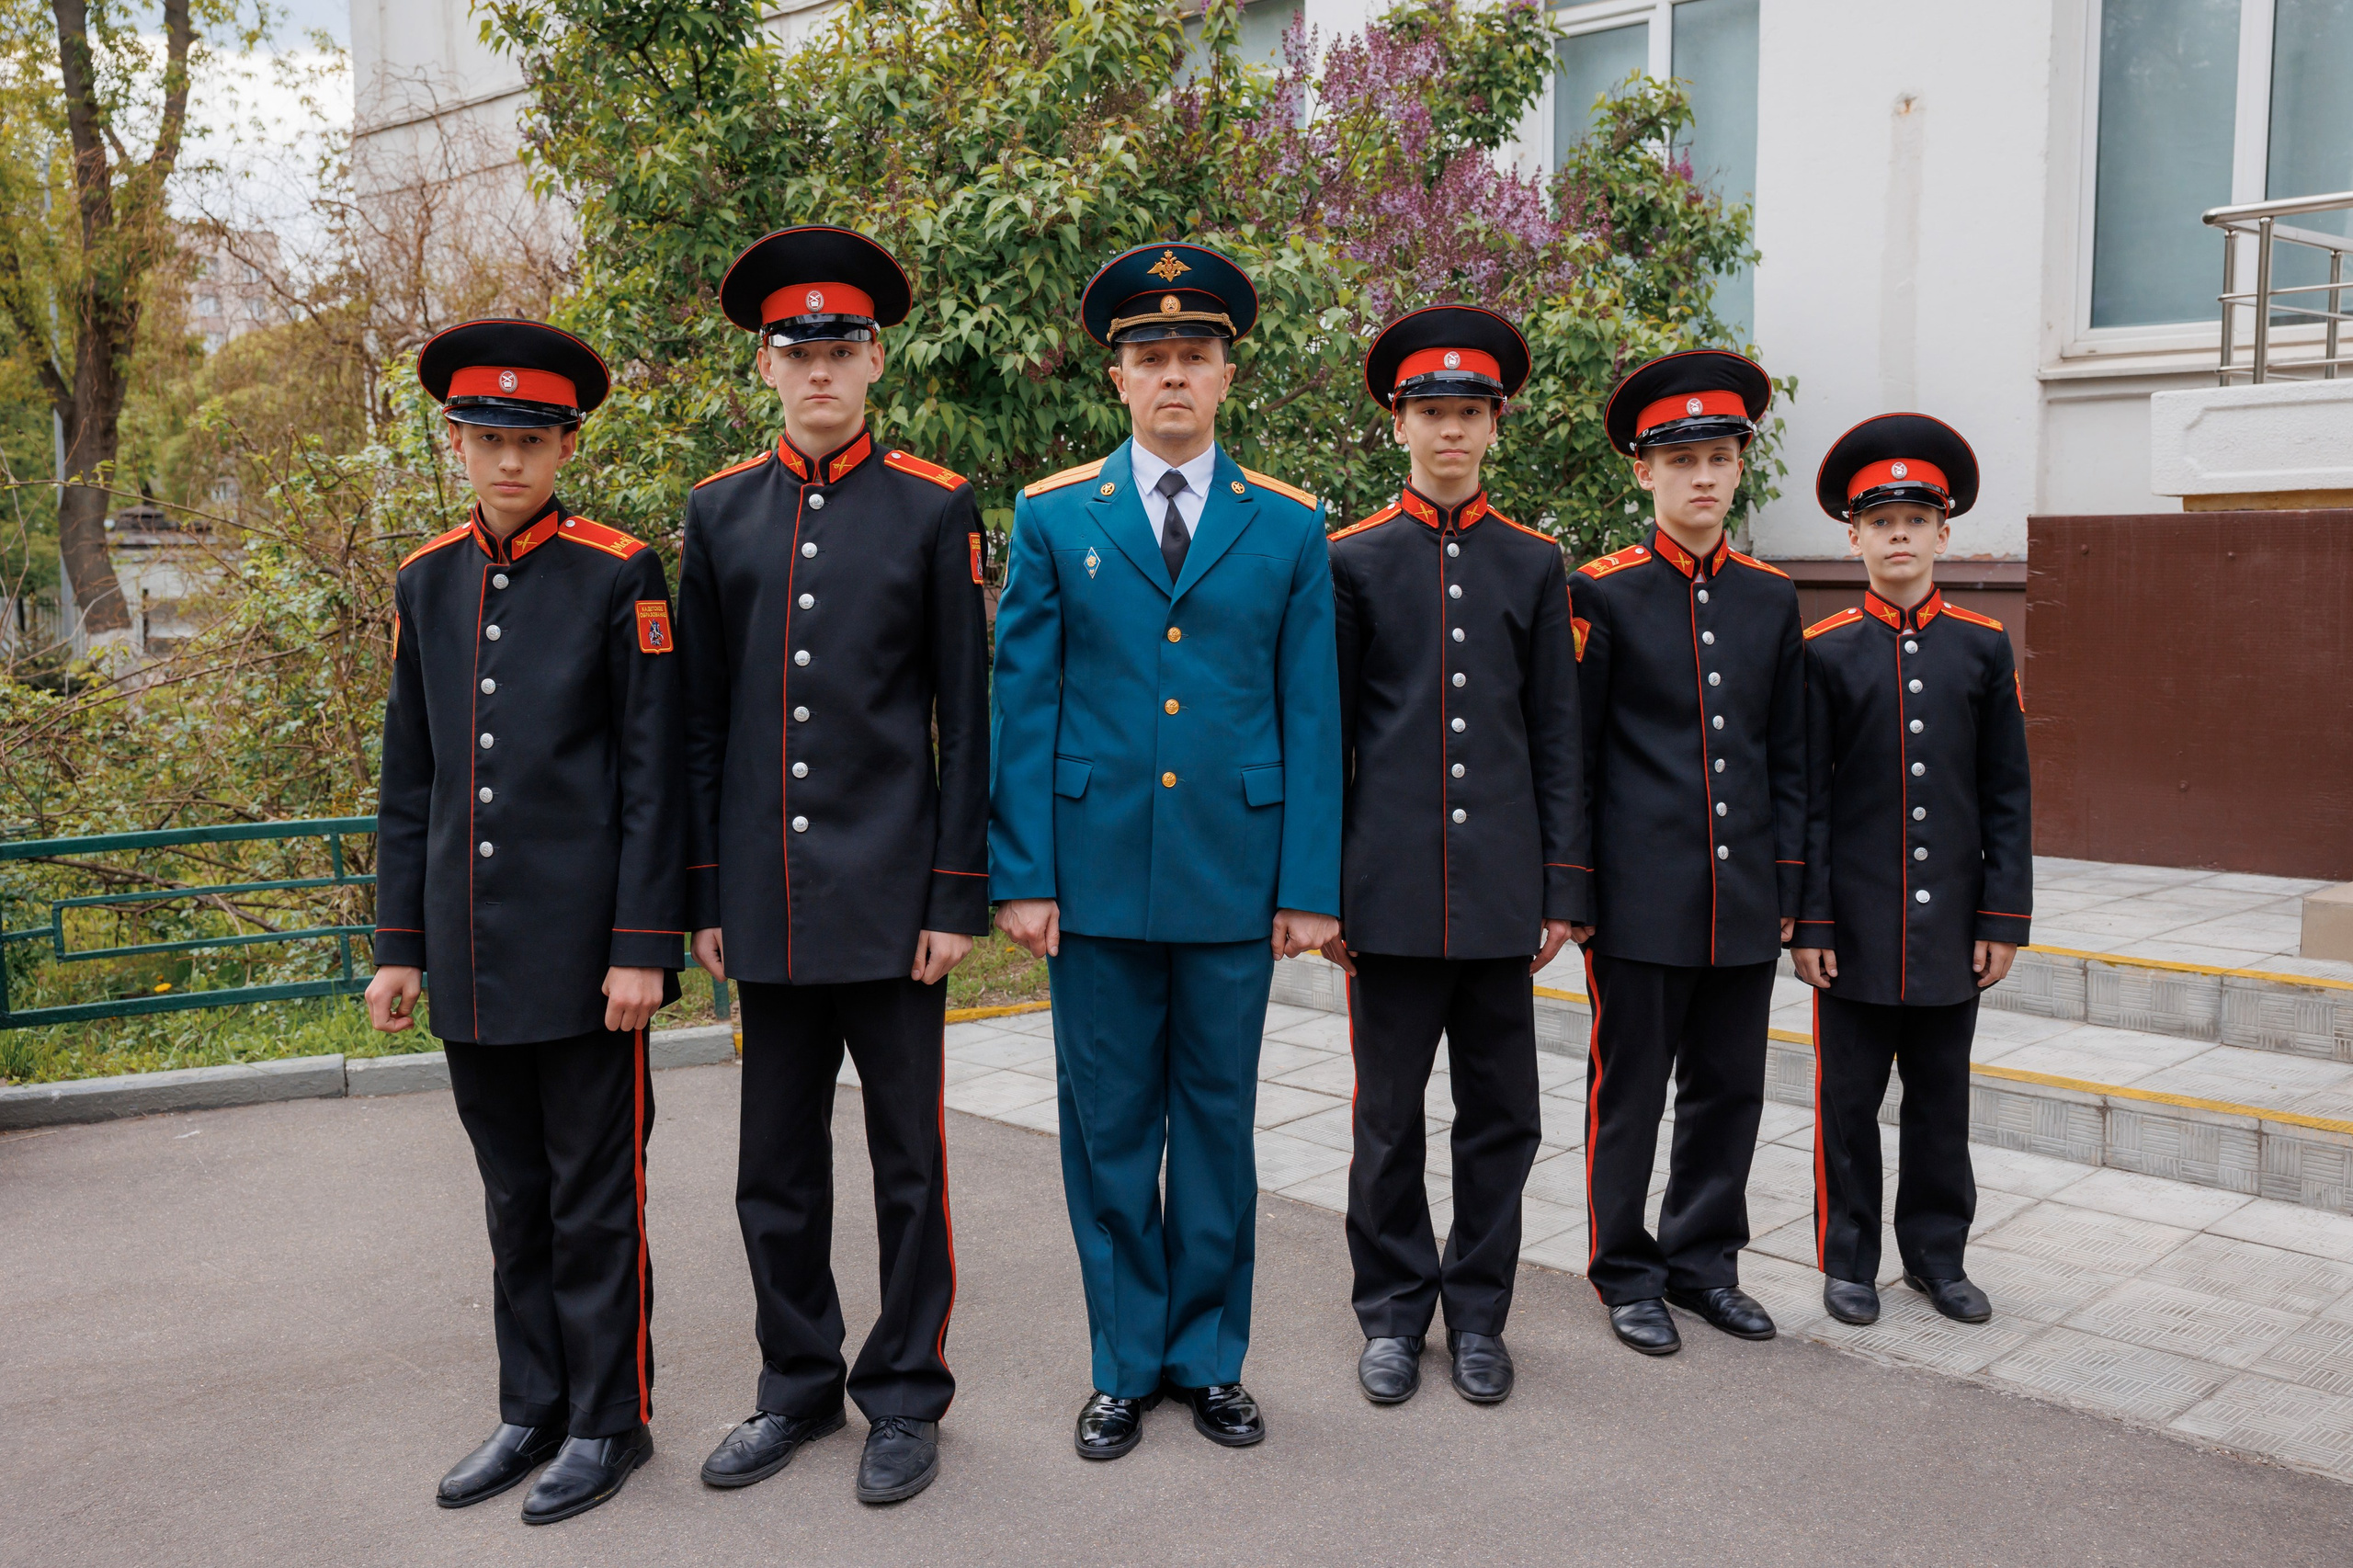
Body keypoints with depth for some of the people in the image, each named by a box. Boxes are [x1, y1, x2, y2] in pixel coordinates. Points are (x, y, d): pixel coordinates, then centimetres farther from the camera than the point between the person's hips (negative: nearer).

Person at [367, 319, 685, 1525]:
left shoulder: (621, 576, -5)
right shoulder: (425, 584, 9)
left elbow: (653, 778, -8)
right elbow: (409, 783, 12)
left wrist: (642, 949, -12)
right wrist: (399, 948, 10)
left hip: (583, 952, -5)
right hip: (473, 959, 5)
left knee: (594, 1199, 5)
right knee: (515, 1197, 15)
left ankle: (609, 1422, 20)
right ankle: (532, 1411, 29)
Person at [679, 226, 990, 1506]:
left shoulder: (935, 509, 0)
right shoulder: (719, 513, 8)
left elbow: (966, 718, -2)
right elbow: (701, 720, 9)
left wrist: (958, 895, -6)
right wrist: (705, 896, 6)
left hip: (890, 893, -3)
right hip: (768, 903, 3)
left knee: (908, 1161, 7)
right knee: (777, 1165, 12)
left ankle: (906, 1398, 22)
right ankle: (799, 1387, 29)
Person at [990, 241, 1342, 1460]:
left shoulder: (1289, 527, 5)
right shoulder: (1053, 518, 4)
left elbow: (1310, 715, 4)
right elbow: (1021, 709, 2)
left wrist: (1311, 885, -1)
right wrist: (1020, 875, -4)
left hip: (1234, 876, 0)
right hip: (1096, 871, 0)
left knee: (1217, 1122, 10)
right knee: (1108, 1127, 8)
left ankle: (1210, 1358, 25)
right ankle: (1125, 1365, 23)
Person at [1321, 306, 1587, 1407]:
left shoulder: (1534, 565, 8)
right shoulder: (1351, 562, 4)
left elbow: (1558, 738, 8)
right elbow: (1322, 735, 3)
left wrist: (1563, 889, 2)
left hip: (1501, 889, 2)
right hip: (1390, 888, -1)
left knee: (1501, 1113, 8)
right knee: (1388, 1116, 6)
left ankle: (1478, 1313, 23)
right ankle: (1394, 1314, 22)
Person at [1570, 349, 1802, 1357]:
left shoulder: (1772, 597, 9)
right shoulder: (1602, 594, -4)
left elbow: (1788, 758, 12)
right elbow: (1569, 754, -3)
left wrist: (1786, 882, 9)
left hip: (1745, 897, 4)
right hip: (1641, 896, -4)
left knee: (1731, 1088, 12)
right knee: (1630, 1093, 5)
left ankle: (1704, 1261, 28)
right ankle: (1628, 1276, 20)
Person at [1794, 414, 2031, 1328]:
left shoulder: (1984, 646, 4)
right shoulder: (1823, 653, -2)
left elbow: (2008, 797, 5)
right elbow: (1806, 798, -3)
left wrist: (2004, 917, 0)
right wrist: (1808, 921, -8)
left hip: (1951, 926, 2)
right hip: (1856, 926, -2)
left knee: (1941, 1099, 12)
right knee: (1849, 1099, 6)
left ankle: (1936, 1254, 27)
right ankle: (1848, 1260, 20)